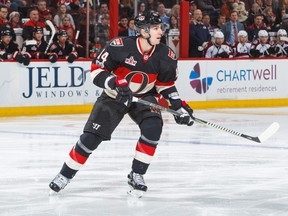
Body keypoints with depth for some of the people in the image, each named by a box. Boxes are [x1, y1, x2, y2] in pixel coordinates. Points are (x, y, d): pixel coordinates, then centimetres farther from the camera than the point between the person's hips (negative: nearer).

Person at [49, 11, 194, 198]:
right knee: (91, 136, -8)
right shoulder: (120, 47, -26)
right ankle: (65, 175, 12)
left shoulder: (166, 56, -14)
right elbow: (97, 70, -19)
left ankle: (137, 175, -10)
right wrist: (116, 83, -35)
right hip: (115, 96, -2)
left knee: (153, 127, -26)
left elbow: (166, 84, 3)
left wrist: (179, 106, -7)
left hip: (144, 97, 2)